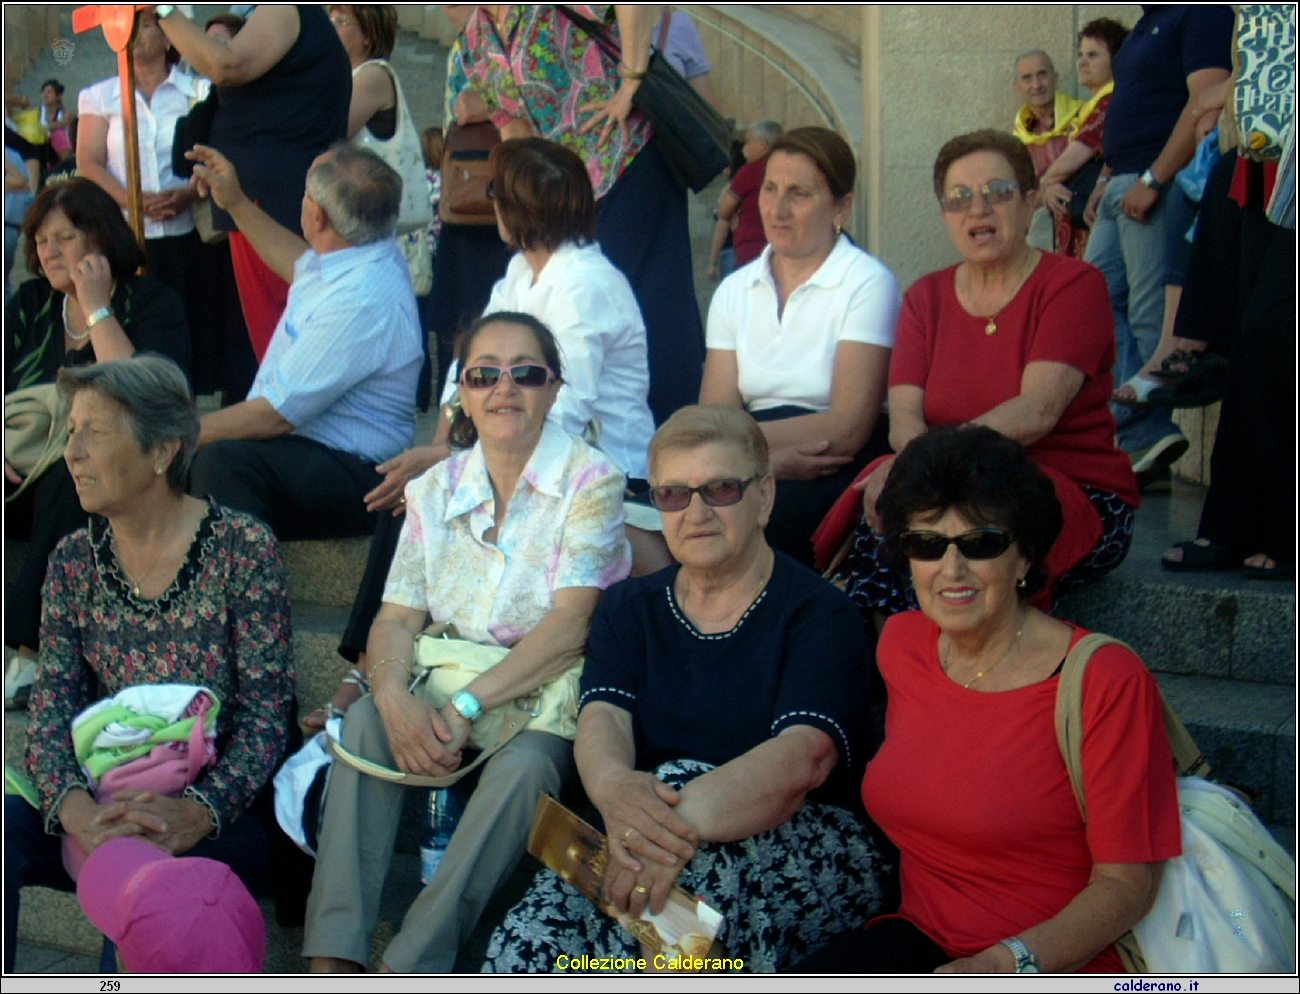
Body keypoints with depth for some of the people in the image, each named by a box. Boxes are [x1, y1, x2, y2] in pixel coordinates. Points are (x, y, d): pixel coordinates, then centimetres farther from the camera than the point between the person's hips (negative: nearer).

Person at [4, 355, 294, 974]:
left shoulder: (241, 549, -4)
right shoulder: (74, 561, 10)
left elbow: (267, 713, -8)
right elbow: (51, 708, 1)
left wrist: (198, 811, -25)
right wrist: (74, 806, -20)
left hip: (221, 821, -4)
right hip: (106, 808, 4)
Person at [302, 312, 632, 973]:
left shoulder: (590, 482, -8)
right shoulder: (435, 490, 7)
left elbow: (571, 625, -18)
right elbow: (395, 619, 2)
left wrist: (468, 706, -26)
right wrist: (395, 698, -21)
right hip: (452, 689, 4)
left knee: (523, 763, -35)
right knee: (366, 718, -24)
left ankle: (411, 970, -31)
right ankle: (334, 957, -27)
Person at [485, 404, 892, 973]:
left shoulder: (819, 616, -1)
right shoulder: (631, 608, 14)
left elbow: (803, 756, -18)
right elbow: (602, 716, -5)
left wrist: (686, 818, -38)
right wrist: (613, 786, -31)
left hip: (808, 847, -3)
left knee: (679, 784, -34)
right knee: (524, 948, -27)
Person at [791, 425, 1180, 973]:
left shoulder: (1108, 681, -12)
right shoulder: (901, 642, 7)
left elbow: (1128, 880, -12)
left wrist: (1008, 964, -24)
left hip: (1058, 964, -5)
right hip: (921, 939, 6)